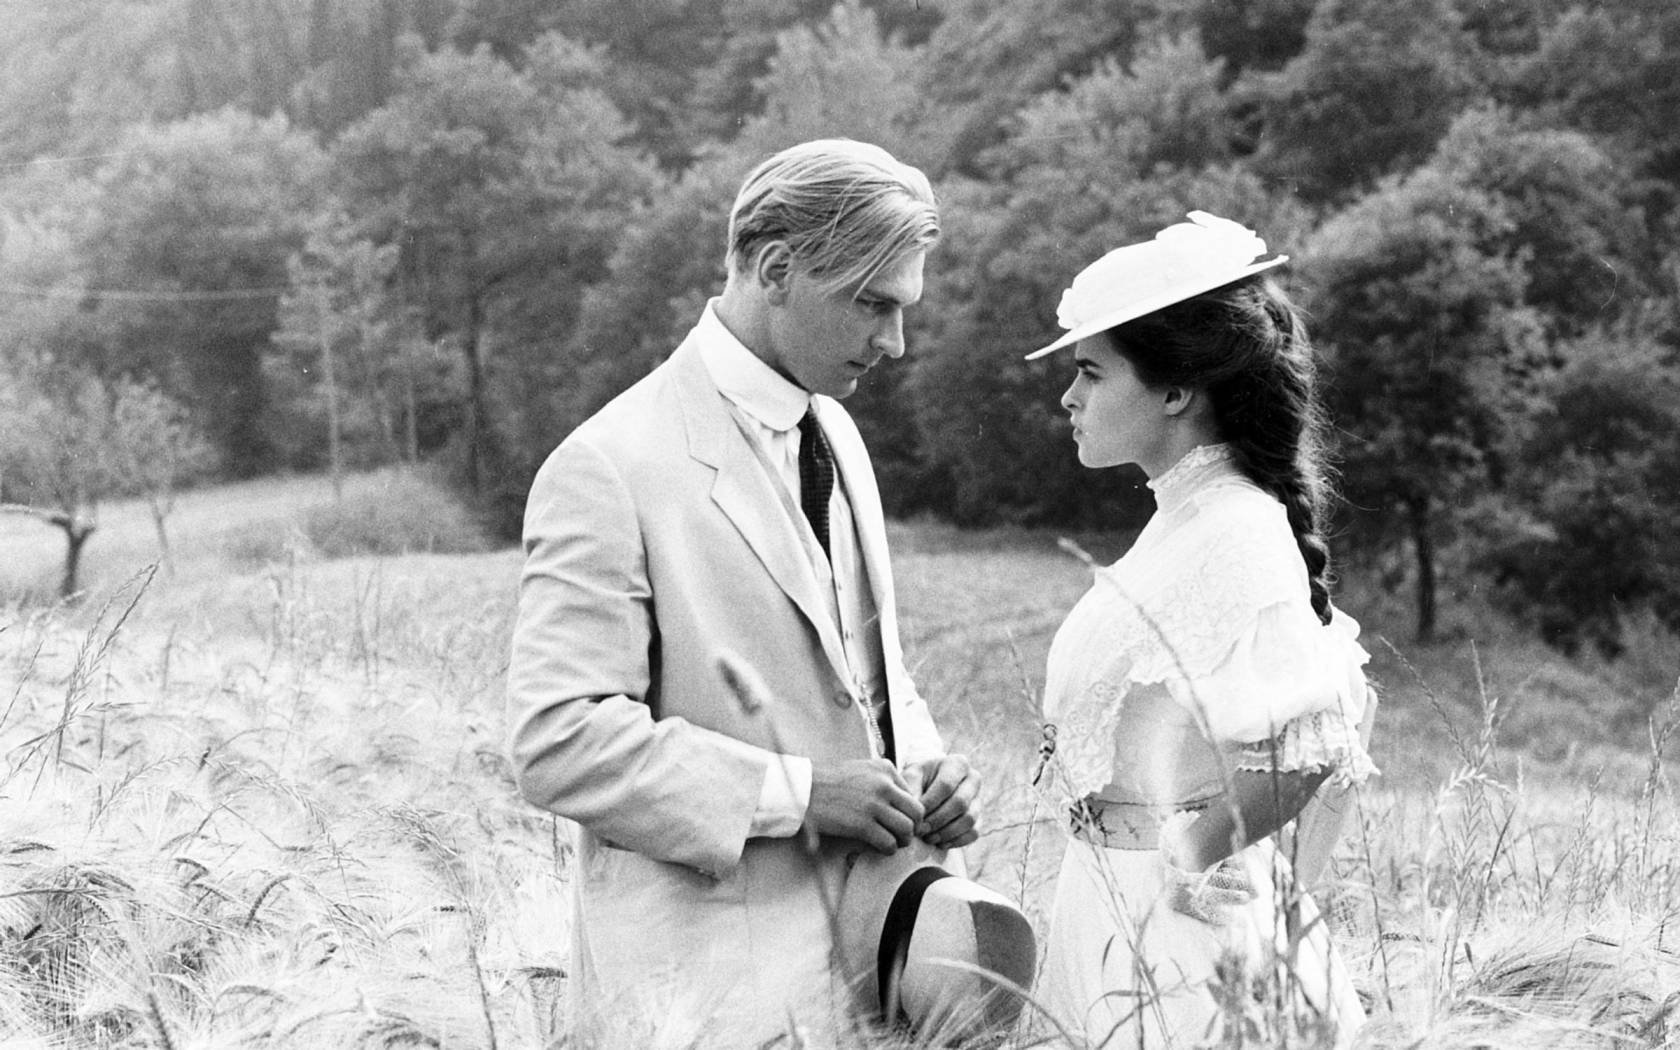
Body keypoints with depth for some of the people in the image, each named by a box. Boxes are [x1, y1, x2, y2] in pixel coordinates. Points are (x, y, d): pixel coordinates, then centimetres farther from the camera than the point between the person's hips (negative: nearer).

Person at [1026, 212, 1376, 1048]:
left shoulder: (1233, 534, -18)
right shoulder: (1187, 517, 9)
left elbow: (1308, 745, -28)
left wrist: (1204, 856, -15)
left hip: (1181, 918, -9)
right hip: (1120, 898, 9)